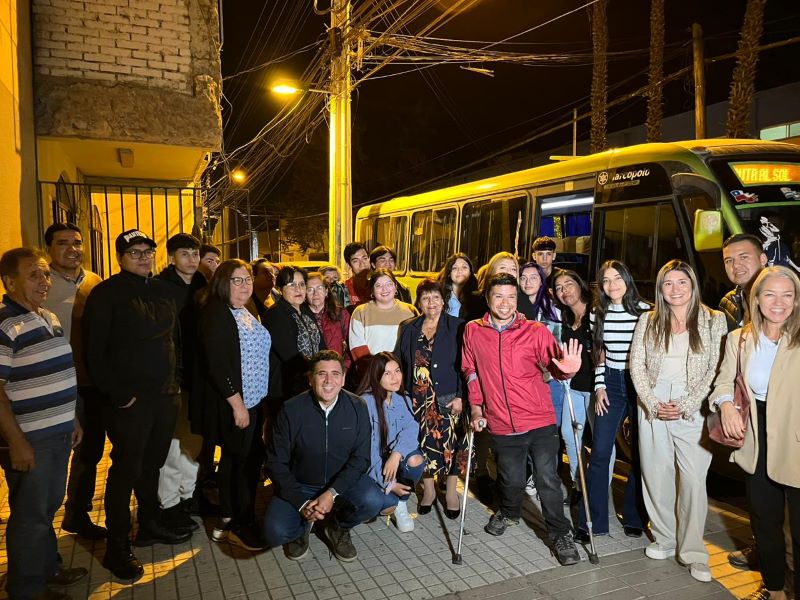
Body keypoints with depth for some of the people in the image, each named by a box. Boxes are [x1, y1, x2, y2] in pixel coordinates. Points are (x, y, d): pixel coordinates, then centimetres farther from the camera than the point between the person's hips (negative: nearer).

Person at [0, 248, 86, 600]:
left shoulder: (48, 318, 10)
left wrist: (72, 419, 18)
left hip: (58, 434, 8)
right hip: (29, 440, -8)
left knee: (48, 508, 21)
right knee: (29, 516, 7)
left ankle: (48, 569, 38)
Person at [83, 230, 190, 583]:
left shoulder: (164, 290, 11)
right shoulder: (107, 293, -8)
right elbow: (94, 351, -12)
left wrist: (175, 379, 9)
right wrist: (118, 394, -15)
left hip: (165, 394, 6)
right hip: (130, 399, -6)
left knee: (152, 464, 17)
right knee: (126, 470, 1)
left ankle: (149, 526, 34)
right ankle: (117, 549, 14)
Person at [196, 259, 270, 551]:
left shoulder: (246, 313, 11)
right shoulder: (216, 314, -15)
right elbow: (216, 364, -21)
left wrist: (251, 400, 11)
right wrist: (237, 403, -20)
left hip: (252, 400, 9)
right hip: (233, 403, -9)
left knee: (233, 459, 16)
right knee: (246, 461, 0)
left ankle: (227, 522, 29)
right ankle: (242, 525, 16)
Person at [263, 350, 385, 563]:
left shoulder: (357, 407, -10)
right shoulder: (292, 410, -14)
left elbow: (360, 458, -10)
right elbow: (276, 463, -10)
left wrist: (332, 493, -23)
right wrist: (302, 503, -19)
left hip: (342, 482, 1)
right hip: (298, 485, -1)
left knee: (373, 500, -27)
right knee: (275, 533, -24)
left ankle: (338, 527, 7)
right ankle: (303, 525, 14)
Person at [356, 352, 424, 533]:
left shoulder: (403, 400, 2)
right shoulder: (366, 403, -18)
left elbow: (410, 429, -15)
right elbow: (367, 449, -19)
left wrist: (397, 453, -35)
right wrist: (387, 483, -21)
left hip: (394, 462, 5)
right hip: (371, 468, -4)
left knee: (414, 459, -28)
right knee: (388, 503, -29)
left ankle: (401, 505, -2)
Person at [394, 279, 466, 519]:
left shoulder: (456, 327, -1)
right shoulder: (409, 329, 9)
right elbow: (399, 363, 10)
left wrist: (460, 396, -11)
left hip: (447, 398, -3)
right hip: (418, 399, 3)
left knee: (449, 442, 1)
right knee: (423, 443, 7)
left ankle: (451, 491, 19)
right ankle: (428, 489, 25)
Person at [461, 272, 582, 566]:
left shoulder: (536, 331, -7)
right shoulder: (473, 331, -1)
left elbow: (555, 364, -7)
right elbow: (471, 371, 10)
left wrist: (567, 369, -30)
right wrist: (475, 407, 7)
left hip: (540, 422, -2)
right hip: (502, 426, 2)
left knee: (548, 479, 0)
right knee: (512, 480, 14)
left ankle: (561, 534, 22)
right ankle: (508, 513, 47)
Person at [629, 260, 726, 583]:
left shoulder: (714, 320, 1)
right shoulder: (648, 320, 7)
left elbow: (716, 370, -3)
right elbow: (636, 365, 5)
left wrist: (685, 406, -10)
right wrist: (652, 403, -7)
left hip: (693, 408, -2)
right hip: (652, 406, 2)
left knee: (694, 479, -5)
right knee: (656, 475, 7)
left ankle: (692, 551, 9)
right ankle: (664, 539, 23)